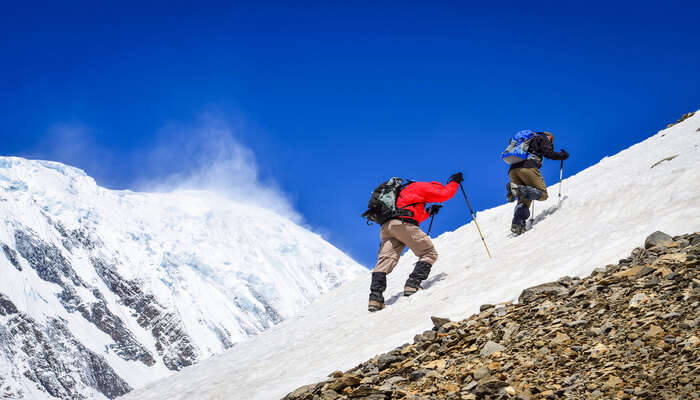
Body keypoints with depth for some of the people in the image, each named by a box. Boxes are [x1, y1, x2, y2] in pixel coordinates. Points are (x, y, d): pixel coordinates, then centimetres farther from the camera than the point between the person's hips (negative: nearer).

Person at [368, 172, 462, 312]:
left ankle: (375, 297, -17)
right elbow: (445, 194, 8)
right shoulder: (421, 187, 13)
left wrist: (428, 212, 49)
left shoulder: (406, 191, 39)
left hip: (386, 227, 8)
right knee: (429, 254, 2)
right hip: (403, 223, -8)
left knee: (384, 262, -1)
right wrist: (455, 182, 23)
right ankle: (412, 285, -14)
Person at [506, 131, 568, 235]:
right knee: (543, 194, -5)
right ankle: (517, 189, -27)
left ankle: (517, 224, -12)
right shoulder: (543, 139, 16)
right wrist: (563, 155, 17)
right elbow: (548, 153, 1)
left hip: (512, 170, 7)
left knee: (524, 200, 12)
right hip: (527, 167, -7)